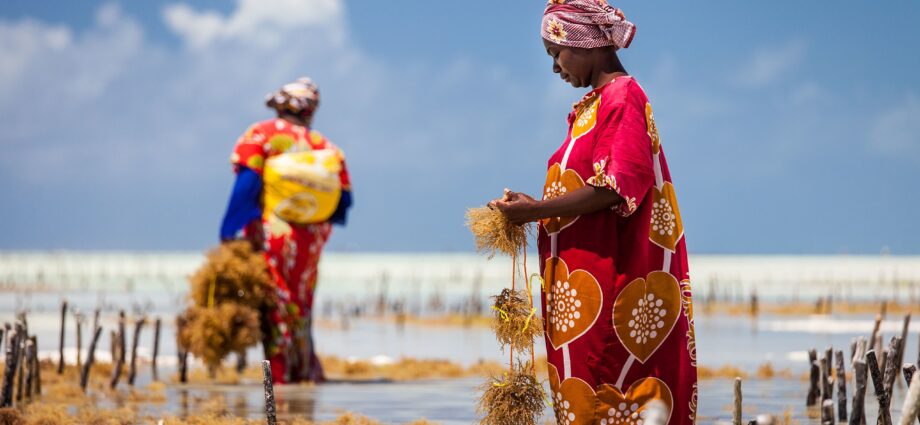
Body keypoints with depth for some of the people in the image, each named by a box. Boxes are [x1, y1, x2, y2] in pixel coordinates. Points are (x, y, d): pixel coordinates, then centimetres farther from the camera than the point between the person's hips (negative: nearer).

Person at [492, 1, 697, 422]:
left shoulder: (622, 98, -10)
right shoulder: (596, 103, 18)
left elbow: (613, 189, -19)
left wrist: (537, 210, -14)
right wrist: (531, 209, 7)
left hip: (609, 276, -9)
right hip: (583, 278, 9)